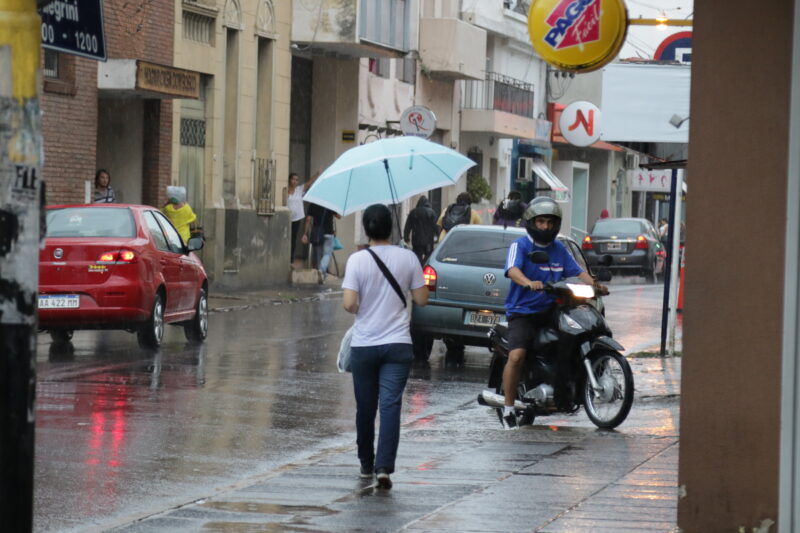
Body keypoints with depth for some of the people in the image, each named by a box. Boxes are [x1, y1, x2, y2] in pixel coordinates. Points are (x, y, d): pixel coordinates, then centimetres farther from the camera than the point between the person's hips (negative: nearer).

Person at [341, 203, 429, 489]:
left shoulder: (357, 260, -8)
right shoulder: (408, 258, -3)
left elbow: (349, 303, -15)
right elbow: (421, 299, 2)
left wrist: (359, 310, 7)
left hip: (363, 345, 0)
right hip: (397, 344, 0)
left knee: (365, 407, 14)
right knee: (391, 405, -5)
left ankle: (367, 464, 28)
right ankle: (384, 467, -17)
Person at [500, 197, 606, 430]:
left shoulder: (559, 249, 15)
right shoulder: (520, 245, -4)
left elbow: (577, 271, 12)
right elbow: (512, 269, -22)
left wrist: (593, 284, -9)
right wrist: (528, 283, -43)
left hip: (551, 310, 6)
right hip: (523, 312, -6)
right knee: (516, 356, -24)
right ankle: (508, 409, -13)